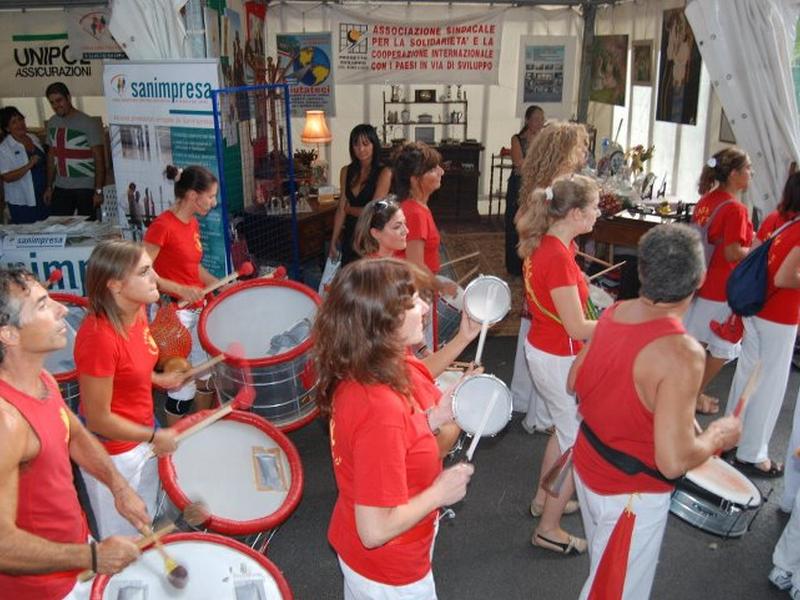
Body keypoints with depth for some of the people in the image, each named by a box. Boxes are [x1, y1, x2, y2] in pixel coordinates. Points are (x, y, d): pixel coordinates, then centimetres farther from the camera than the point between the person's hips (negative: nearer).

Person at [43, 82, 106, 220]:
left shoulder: (88, 123, -8)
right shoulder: (52, 123, 10)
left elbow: (99, 159, -10)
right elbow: (52, 155, 16)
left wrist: (98, 190, -15)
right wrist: (49, 186, 14)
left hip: (86, 189, -5)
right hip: (60, 188, 5)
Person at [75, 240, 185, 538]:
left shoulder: (137, 311, -8)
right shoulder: (98, 337, -33)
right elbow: (98, 419, -25)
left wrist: (157, 379, 3)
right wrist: (154, 437, -18)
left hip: (141, 433, 8)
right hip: (113, 454, -8)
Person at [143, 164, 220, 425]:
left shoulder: (192, 223, 7)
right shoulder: (162, 225, -18)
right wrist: (180, 290, -27)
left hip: (198, 309, 8)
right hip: (173, 313, -8)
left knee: (206, 374, 17)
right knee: (183, 384, 1)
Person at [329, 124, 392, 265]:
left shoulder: (384, 173, -10)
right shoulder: (346, 171, 5)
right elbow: (341, 209, 6)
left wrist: (349, 209, 4)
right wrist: (333, 241, 4)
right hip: (350, 234, 5)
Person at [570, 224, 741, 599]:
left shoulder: (613, 313, -9)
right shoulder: (682, 353, -31)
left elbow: (574, 382, 5)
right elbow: (674, 461, -29)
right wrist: (718, 435, -11)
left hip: (587, 466, 7)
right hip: (631, 495, -7)